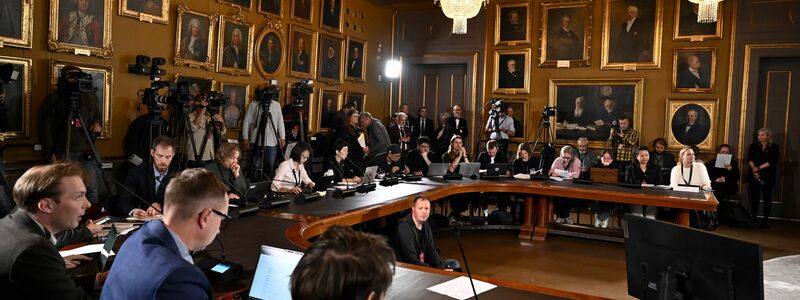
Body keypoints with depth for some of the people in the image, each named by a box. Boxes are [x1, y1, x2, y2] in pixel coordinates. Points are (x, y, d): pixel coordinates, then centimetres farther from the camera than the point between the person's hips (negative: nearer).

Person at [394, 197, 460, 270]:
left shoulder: (425, 225, 5)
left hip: (423, 264, 9)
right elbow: (412, 261, -25)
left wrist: (443, 268, -8)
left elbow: (431, 251, 8)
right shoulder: (404, 227, -22)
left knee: (454, 264, 7)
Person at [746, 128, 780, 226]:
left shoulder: (774, 147, 1)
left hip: (767, 176, -2)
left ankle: (766, 218, 5)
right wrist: (754, 170, -14)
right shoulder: (754, 145, 9)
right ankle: (753, 217, 8)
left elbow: (772, 162, -9)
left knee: (767, 197, 1)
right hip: (753, 175, 2)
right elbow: (749, 159, 0)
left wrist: (758, 168, -16)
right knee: (754, 196, 3)